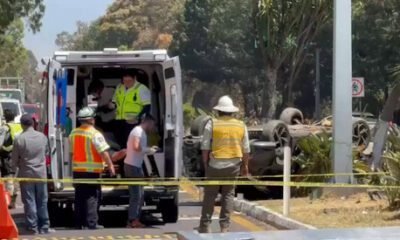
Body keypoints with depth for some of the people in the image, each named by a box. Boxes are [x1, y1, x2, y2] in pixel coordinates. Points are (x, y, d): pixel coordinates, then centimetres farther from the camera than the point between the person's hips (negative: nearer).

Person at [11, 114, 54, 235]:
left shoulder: (19, 139, -13)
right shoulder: (42, 137, -2)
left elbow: (14, 159, -6)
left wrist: (14, 168, 13)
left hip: (26, 174, -3)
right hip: (41, 173, 3)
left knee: (29, 202, 3)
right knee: (42, 202, 11)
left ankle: (32, 227, 3)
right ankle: (44, 227, 15)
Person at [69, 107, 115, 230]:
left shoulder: (73, 133, 8)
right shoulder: (95, 134, -13)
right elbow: (104, 152, -17)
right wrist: (110, 166, -10)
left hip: (77, 170, 6)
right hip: (92, 170, -6)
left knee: (79, 196, 12)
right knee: (92, 196, -3)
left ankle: (79, 222, 14)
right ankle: (91, 223, -7)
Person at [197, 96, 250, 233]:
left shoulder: (212, 124, -5)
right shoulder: (241, 126, 4)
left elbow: (205, 147, -6)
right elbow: (246, 149, 7)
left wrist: (205, 164, 4)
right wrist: (245, 165, 18)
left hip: (215, 165, -2)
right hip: (233, 165, 2)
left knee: (210, 194, 5)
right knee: (228, 195, 9)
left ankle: (205, 226, 7)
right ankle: (224, 226, 6)